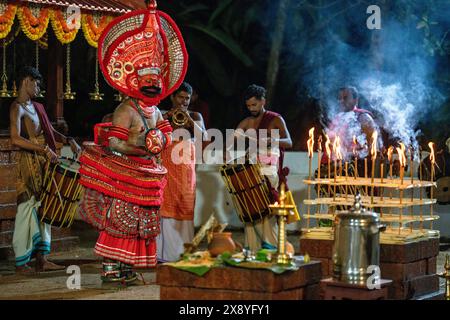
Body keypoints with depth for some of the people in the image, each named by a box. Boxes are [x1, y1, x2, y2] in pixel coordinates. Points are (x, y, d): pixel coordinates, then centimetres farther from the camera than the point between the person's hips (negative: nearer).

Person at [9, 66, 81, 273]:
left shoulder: (36, 107, 17)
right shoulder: (17, 108, -10)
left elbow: (50, 132, 26)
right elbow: (16, 139, -23)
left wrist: (68, 140, 9)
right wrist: (44, 149, -24)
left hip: (44, 163, 9)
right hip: (28, 163, -9)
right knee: (27, 210, -6)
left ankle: (41, 259, 10)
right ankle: (21, 262, 1)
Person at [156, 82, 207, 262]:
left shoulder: (195, 116, 11)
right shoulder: (164, 116, 8)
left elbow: (204, 137, -3)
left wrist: (189, 120, -14)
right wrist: (168, 118, -12)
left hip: (187, 166, 1)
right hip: (167, 164, -1)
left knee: (186, 206, -2)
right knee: (167, 205, -7)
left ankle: (184, 251, 1)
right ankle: (167, 249, -5)